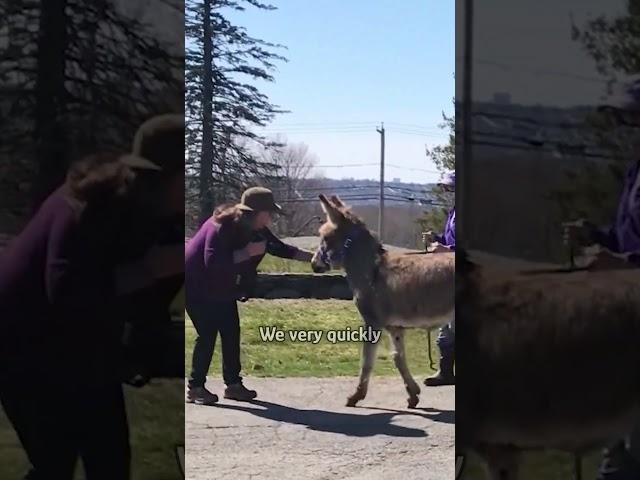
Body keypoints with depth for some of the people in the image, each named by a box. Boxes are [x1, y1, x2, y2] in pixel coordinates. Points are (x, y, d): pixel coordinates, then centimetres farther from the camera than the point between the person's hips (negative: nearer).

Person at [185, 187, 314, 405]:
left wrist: (312, 257, -2)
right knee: (207, 334, -12)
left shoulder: (257, 230, -4)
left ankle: (233, 383, 11)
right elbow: (213, 262, -36)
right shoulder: (221, 227, -28)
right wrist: (247, 252, -35)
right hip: (196, 287, -8)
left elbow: (279, 248, 5)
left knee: (231, 332, 4)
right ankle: (195, 387, -3)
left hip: (223, 289, 8)